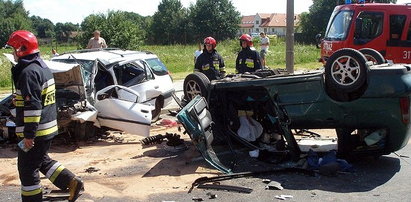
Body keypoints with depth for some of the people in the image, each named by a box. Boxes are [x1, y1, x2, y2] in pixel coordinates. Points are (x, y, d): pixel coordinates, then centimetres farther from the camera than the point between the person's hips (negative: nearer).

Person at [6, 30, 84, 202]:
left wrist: (29, 134, -21)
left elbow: (32, 106, -24)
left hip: (36, 132, -10)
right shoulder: (43, 67, 12)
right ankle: (71, 182, 19)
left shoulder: (28, 72, -19)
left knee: (27, 169, 4)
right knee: (41, 160, 24)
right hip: (49, 128, 10)